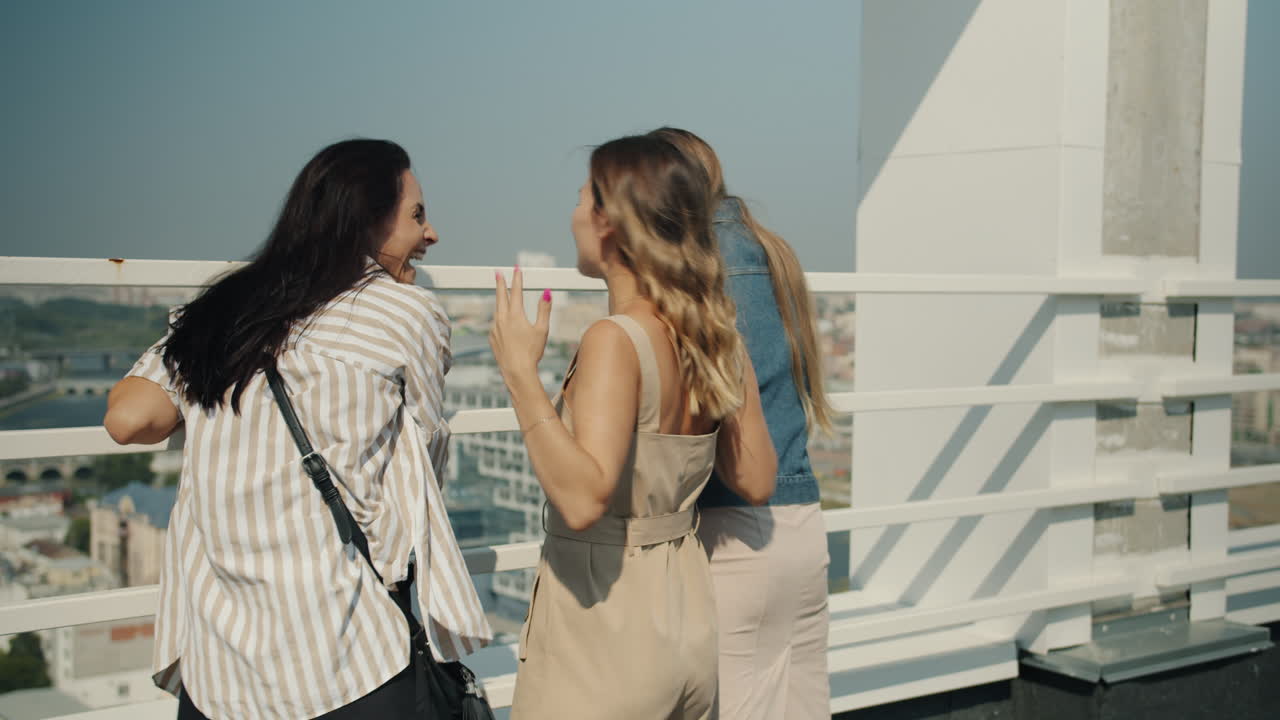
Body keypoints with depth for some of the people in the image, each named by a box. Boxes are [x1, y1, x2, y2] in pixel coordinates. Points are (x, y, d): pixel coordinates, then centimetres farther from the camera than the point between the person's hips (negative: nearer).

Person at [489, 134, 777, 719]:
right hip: (689, 619, 7)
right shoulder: (718, 337, 1)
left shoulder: (616, 341, -21)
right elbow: (755, 482, 9)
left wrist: (520, 374, -26)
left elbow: (582, 499, -31)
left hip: (603, 633, -7)